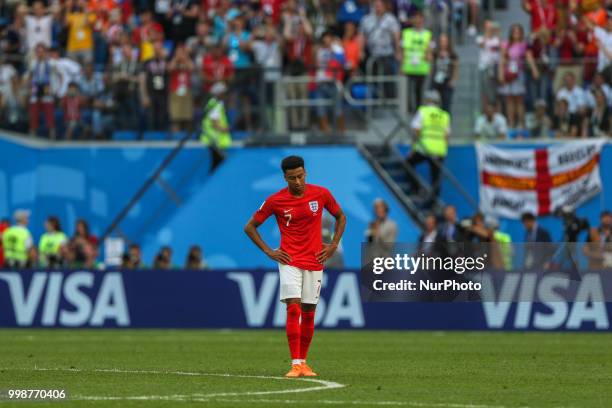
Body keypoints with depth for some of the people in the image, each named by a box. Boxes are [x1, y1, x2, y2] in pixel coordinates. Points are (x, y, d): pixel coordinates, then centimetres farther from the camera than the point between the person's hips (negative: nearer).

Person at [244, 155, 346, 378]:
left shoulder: (321, 194, -1)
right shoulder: (275, 201, -6)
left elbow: (340, 217, 16)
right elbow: (250, 227, 5)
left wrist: (333, 246, 6)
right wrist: (268, 251, -2)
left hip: (315, 262, 2)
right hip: (290, 261, -2)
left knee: (308, 313, 6)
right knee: (293, 309, -16)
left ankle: (303, 362, 18)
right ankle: (295, 364, -18)